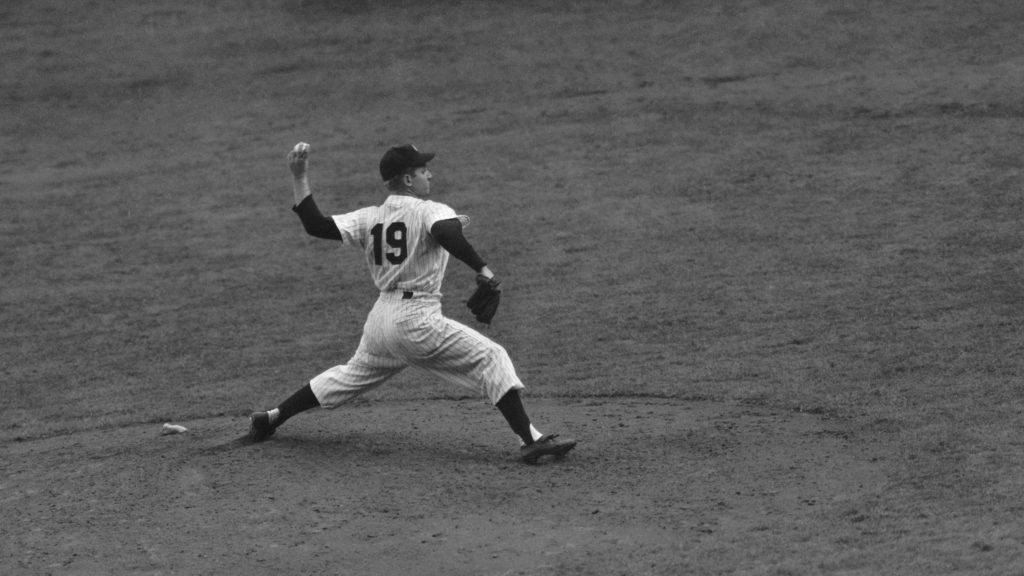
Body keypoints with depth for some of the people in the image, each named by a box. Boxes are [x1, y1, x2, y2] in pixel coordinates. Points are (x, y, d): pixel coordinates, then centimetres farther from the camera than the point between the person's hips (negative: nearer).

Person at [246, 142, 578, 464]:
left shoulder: (369, 218, 11)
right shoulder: (430, 212, -7)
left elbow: (315, 225, 4)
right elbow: (446, 234, -30)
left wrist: (299, 177, 10)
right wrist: (481, 269, -25)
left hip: (380, 320, 7)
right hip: (417, 319, -7)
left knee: (352, 375, 29)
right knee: (491, 358, -5)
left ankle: (272, 418, 33)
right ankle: (529, 439, -17)